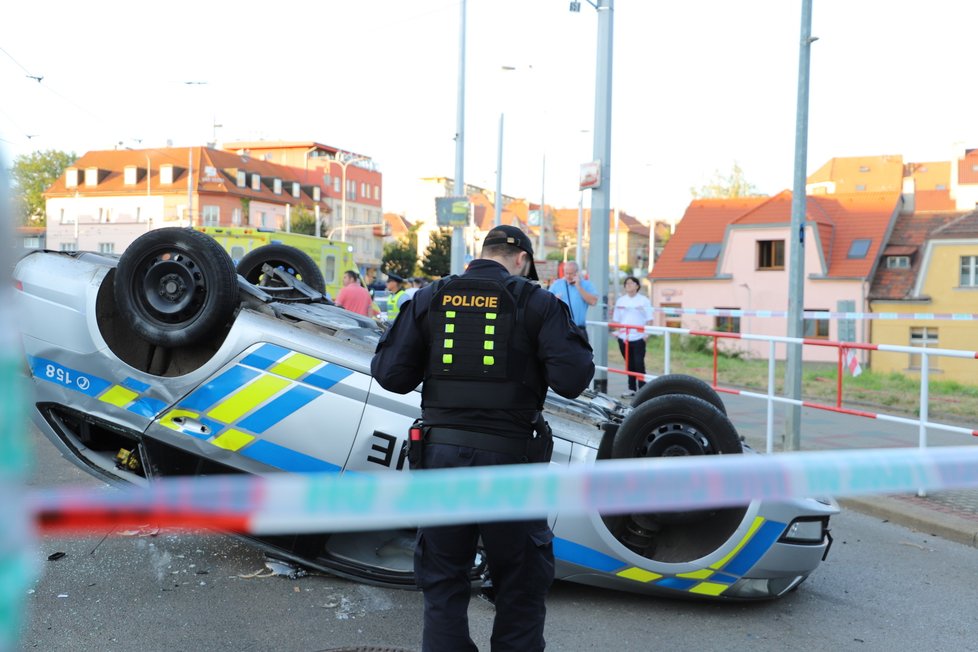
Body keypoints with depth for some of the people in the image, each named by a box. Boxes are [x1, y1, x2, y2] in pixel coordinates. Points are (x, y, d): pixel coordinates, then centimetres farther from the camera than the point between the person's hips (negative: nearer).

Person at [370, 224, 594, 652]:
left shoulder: (429, 299, 4)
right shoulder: (536, 302, -2)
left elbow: (390, 374, 0)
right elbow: (572, 380, -10)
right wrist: (577, 344, 10)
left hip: (440, 455, 2)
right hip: (509, 457, -2)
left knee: (442, 582, 17)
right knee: (522, 584, 17)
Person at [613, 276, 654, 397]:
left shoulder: (644, 300, 1)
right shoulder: (620, 300, 12)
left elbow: (648, 319, 1)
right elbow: (616, 319, 16)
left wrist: (646, 332, -9)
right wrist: (617, 331, 3)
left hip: (638, 337, -4)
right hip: (624, 337, 4)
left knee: (639, 363, -6)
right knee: (629, 364, 9)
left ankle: (642, 389, -2)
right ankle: (631, 388, 18)